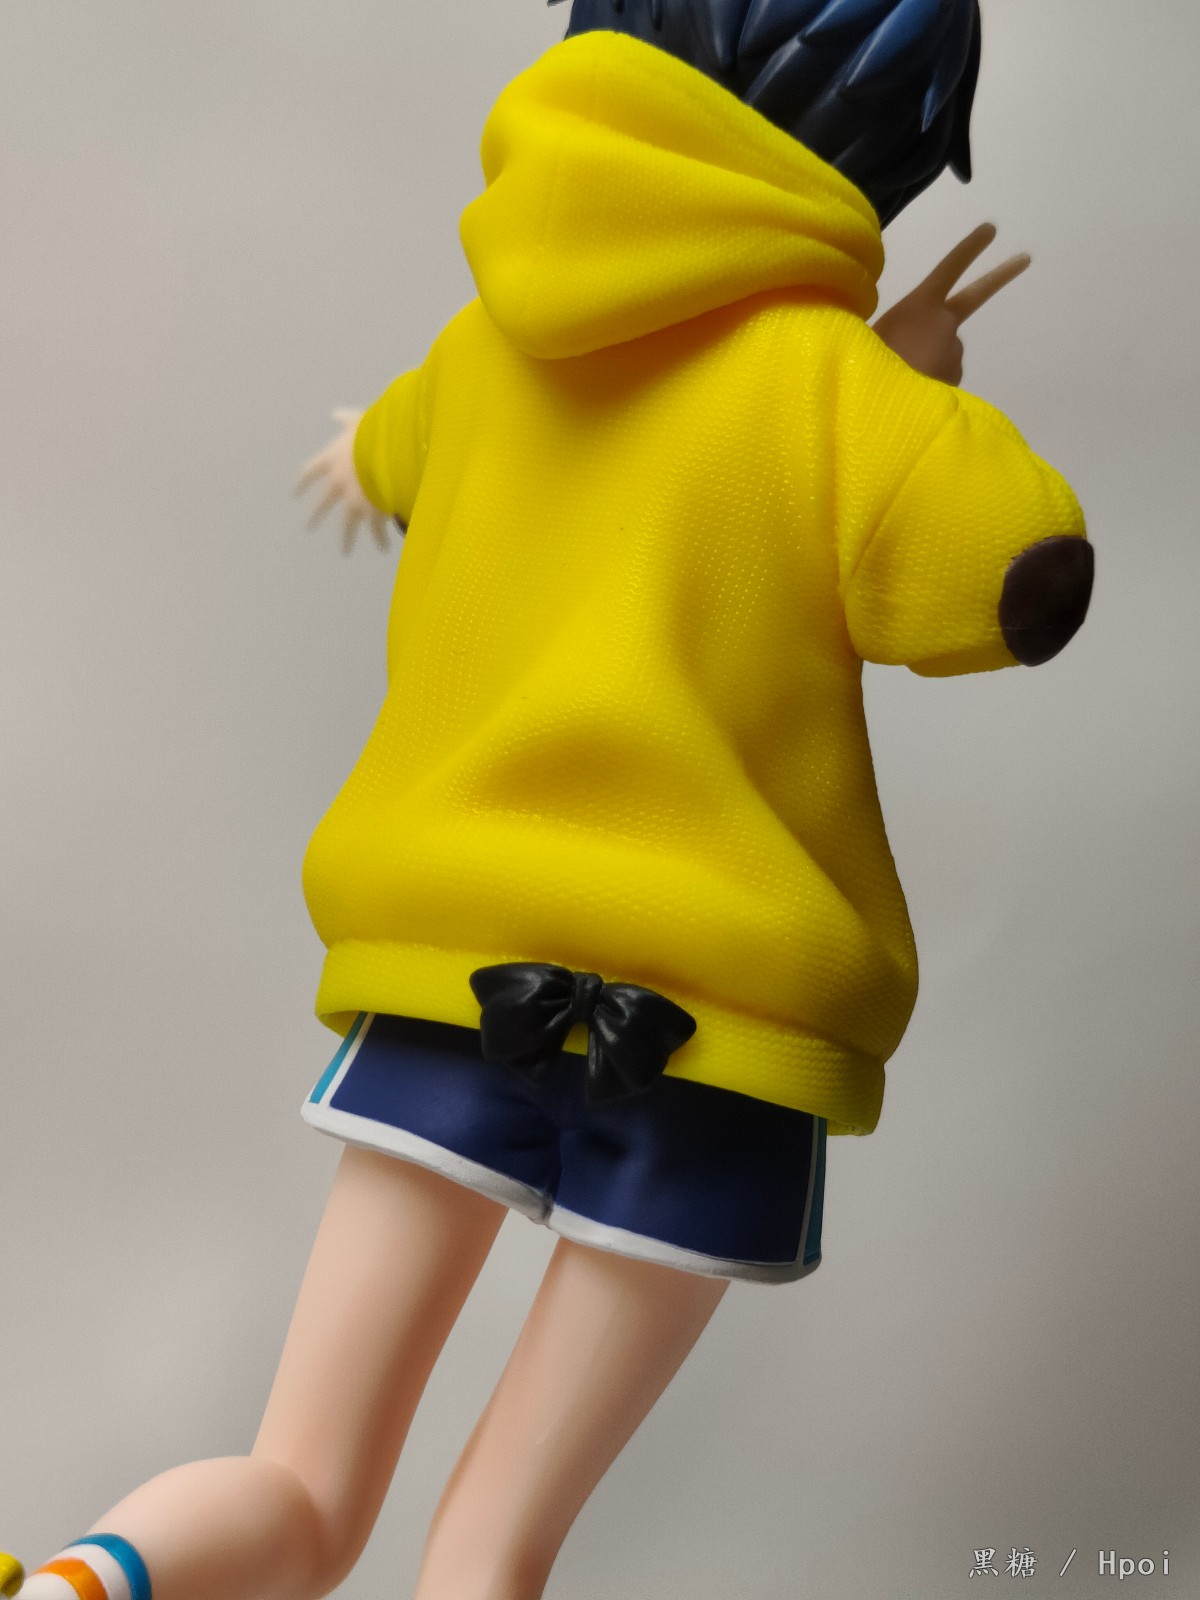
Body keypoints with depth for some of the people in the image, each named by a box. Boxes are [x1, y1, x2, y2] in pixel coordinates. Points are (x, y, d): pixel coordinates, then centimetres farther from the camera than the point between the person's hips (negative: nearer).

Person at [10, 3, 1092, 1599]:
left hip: (458, 963, 4)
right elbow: (1026, 584, -14)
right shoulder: (816, 372, -6)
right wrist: (925, 401, 5)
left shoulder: (499, 340, 11)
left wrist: (373, 455, 58)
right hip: (715, 1002, -3)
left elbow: (396, 457, 33)